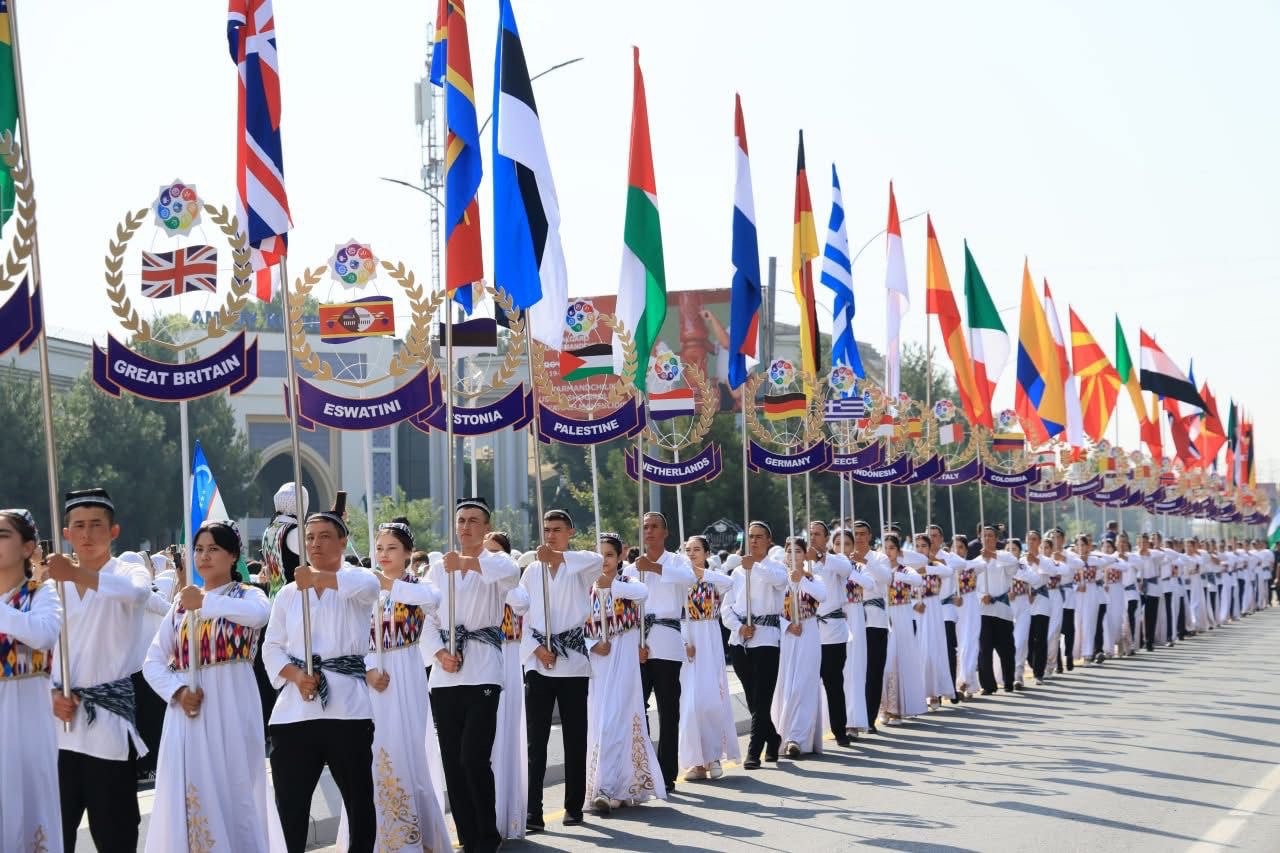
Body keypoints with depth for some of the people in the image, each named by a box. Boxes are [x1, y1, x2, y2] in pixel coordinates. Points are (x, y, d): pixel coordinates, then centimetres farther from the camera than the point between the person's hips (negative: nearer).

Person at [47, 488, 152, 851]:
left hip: (111, 715, -4)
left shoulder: (130, 572, -2)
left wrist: (78, 575, -43)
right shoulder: (56, 585, 13)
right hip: (63, 718, 4)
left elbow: (136, 591, -28)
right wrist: (54, 694, -7)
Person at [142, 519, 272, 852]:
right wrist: (178, 691, -8)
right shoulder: (182, 602, 15)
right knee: (186, 801, 2)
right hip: (188, 712, 4)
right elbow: (153, 661, 9)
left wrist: (205, 603, -22)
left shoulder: (247, 595, 3)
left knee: (231, 797, -4)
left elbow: (259, 614, -24)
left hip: (230, 710, -4)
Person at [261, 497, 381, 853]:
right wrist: (295, 675, -10)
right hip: (294, 709, 3)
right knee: (290, 799, 3)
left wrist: (318, 577, -24)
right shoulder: (288, 593, 15)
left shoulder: (355, 581, 5)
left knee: (358, 796, 6)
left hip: (346, 705, -3)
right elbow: (272, 646, 8)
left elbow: (367, 585, -22)